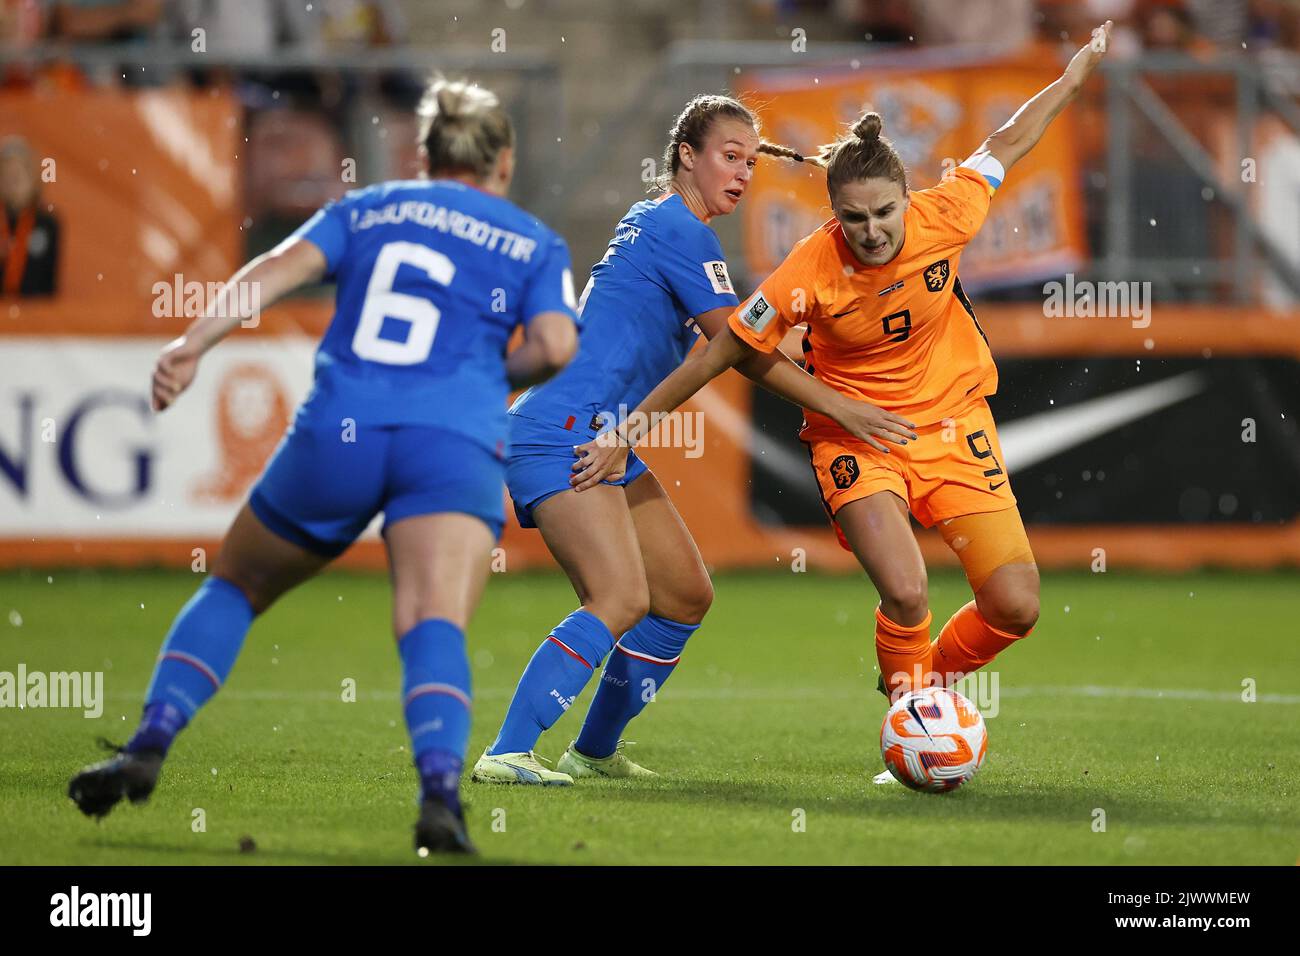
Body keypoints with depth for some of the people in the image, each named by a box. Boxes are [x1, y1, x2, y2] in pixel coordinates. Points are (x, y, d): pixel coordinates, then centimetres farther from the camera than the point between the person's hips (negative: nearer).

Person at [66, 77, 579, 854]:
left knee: (233, 587, 21)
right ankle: (441, 790, -43)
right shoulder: (536, 243, 20)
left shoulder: (364, 210, 23)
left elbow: (283, 267, 5)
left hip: (337, 433, 2)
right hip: (454, 440, -2)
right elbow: (556, 345, 2)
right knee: (435, 627, -17)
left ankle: (149, 746, 6)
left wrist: (194, 344, -6)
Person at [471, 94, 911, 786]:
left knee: (687, 596, 11)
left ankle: (596, 750, 19)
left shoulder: (651, 218, 19)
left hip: (605, 442, 11)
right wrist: (837, 407, -10)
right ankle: (505, 754, -24)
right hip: (564, 436, -11)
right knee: (622, 600, -23)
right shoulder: (678, 228, -11)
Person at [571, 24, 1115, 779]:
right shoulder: (810, 275, -24)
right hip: (855, 437, -3)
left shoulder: (944, 219, -17)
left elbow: (1005, 146, 3)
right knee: (906, 595, -26)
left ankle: (933, 684, 24)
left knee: (1016, 608, -6)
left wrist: (1079, 73, 13)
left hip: (953, 425, 3)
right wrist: (628, 434, -12)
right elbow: (718, 356, -15)